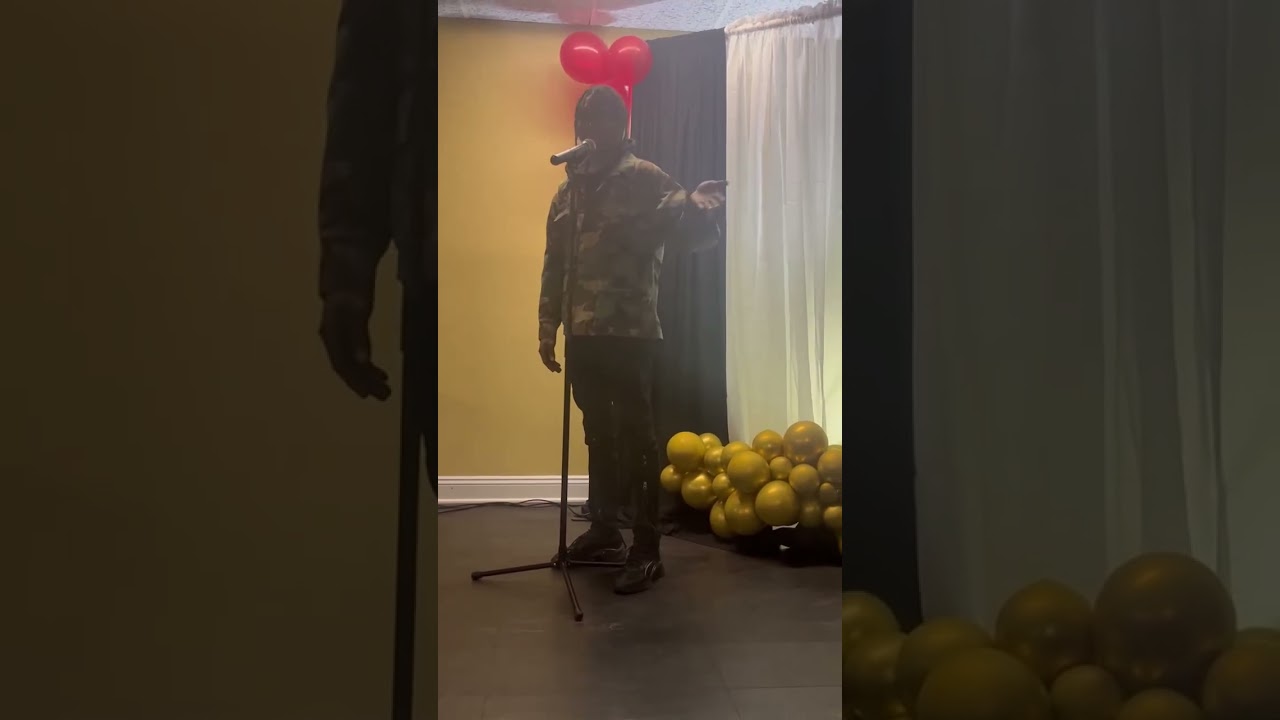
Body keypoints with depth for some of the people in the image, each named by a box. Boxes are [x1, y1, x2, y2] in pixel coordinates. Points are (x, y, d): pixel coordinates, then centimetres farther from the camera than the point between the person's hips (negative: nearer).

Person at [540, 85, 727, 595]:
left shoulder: (646, 179, -4)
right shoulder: (569, 189, 14)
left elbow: (689, 236, -14)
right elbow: (554, 264, 17)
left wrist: (699, 208, -36)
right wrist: (547, 326, 15)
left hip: (631, 334, -6)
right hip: (583, 335, 6)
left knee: (635, 437, -2)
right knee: (598, 434, 15)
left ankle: (646, 550, 5)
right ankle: (604, 530, 29)